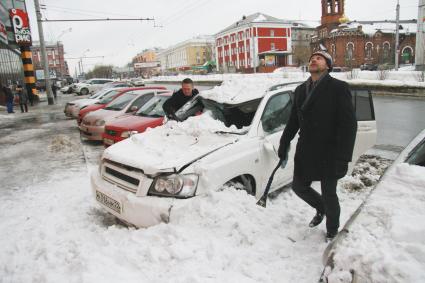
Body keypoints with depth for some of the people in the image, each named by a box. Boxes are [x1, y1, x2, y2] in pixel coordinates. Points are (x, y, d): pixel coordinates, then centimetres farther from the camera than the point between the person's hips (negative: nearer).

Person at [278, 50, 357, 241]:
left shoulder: (338, 87, -10)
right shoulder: (300, 90, 8)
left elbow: (349, 125, -14)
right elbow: (293, 121, 14)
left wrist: (343, 158, -19)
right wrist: (283, 145, 14)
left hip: (329, 154, -5)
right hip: (305, 152, 6)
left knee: (329, 195, 8)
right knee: (299, 187, 15)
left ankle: (332, 231, 35)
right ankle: (321, 209, 45)